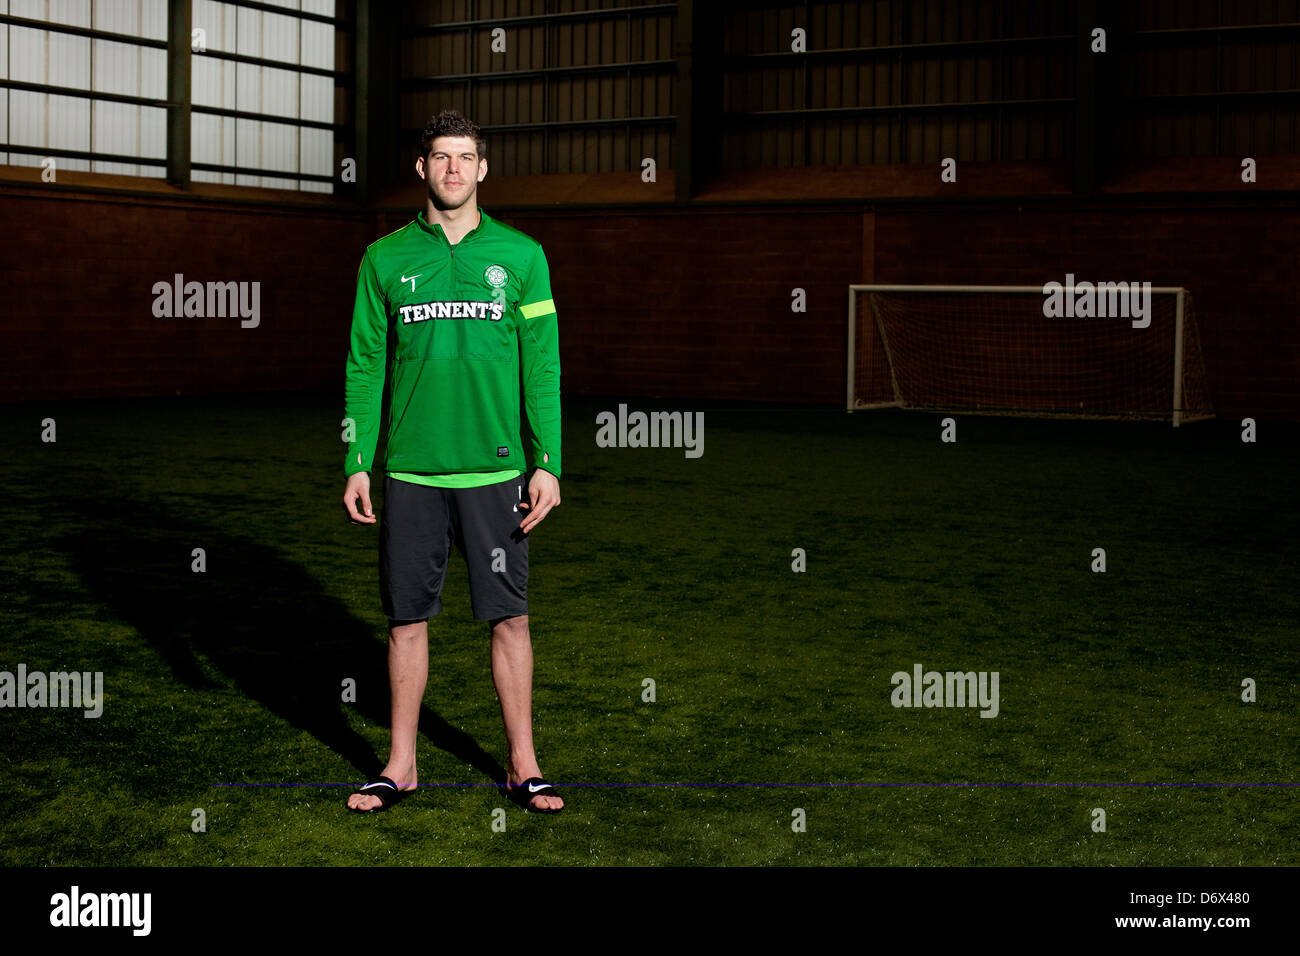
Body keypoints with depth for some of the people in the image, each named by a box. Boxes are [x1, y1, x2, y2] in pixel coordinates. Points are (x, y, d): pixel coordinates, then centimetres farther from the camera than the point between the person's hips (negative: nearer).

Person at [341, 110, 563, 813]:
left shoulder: (521, 256, 4)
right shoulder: (385, 259, 5)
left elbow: (542, 366, 3)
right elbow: (364, 367, 7)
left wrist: (548, 463, -3)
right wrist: (356, 463, 1)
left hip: (495, 469, -1)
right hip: (410, 472, 1)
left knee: (508, 618, 4)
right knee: (406, 620, 7)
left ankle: (522, 764, 17)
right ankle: (401, 764, 21)